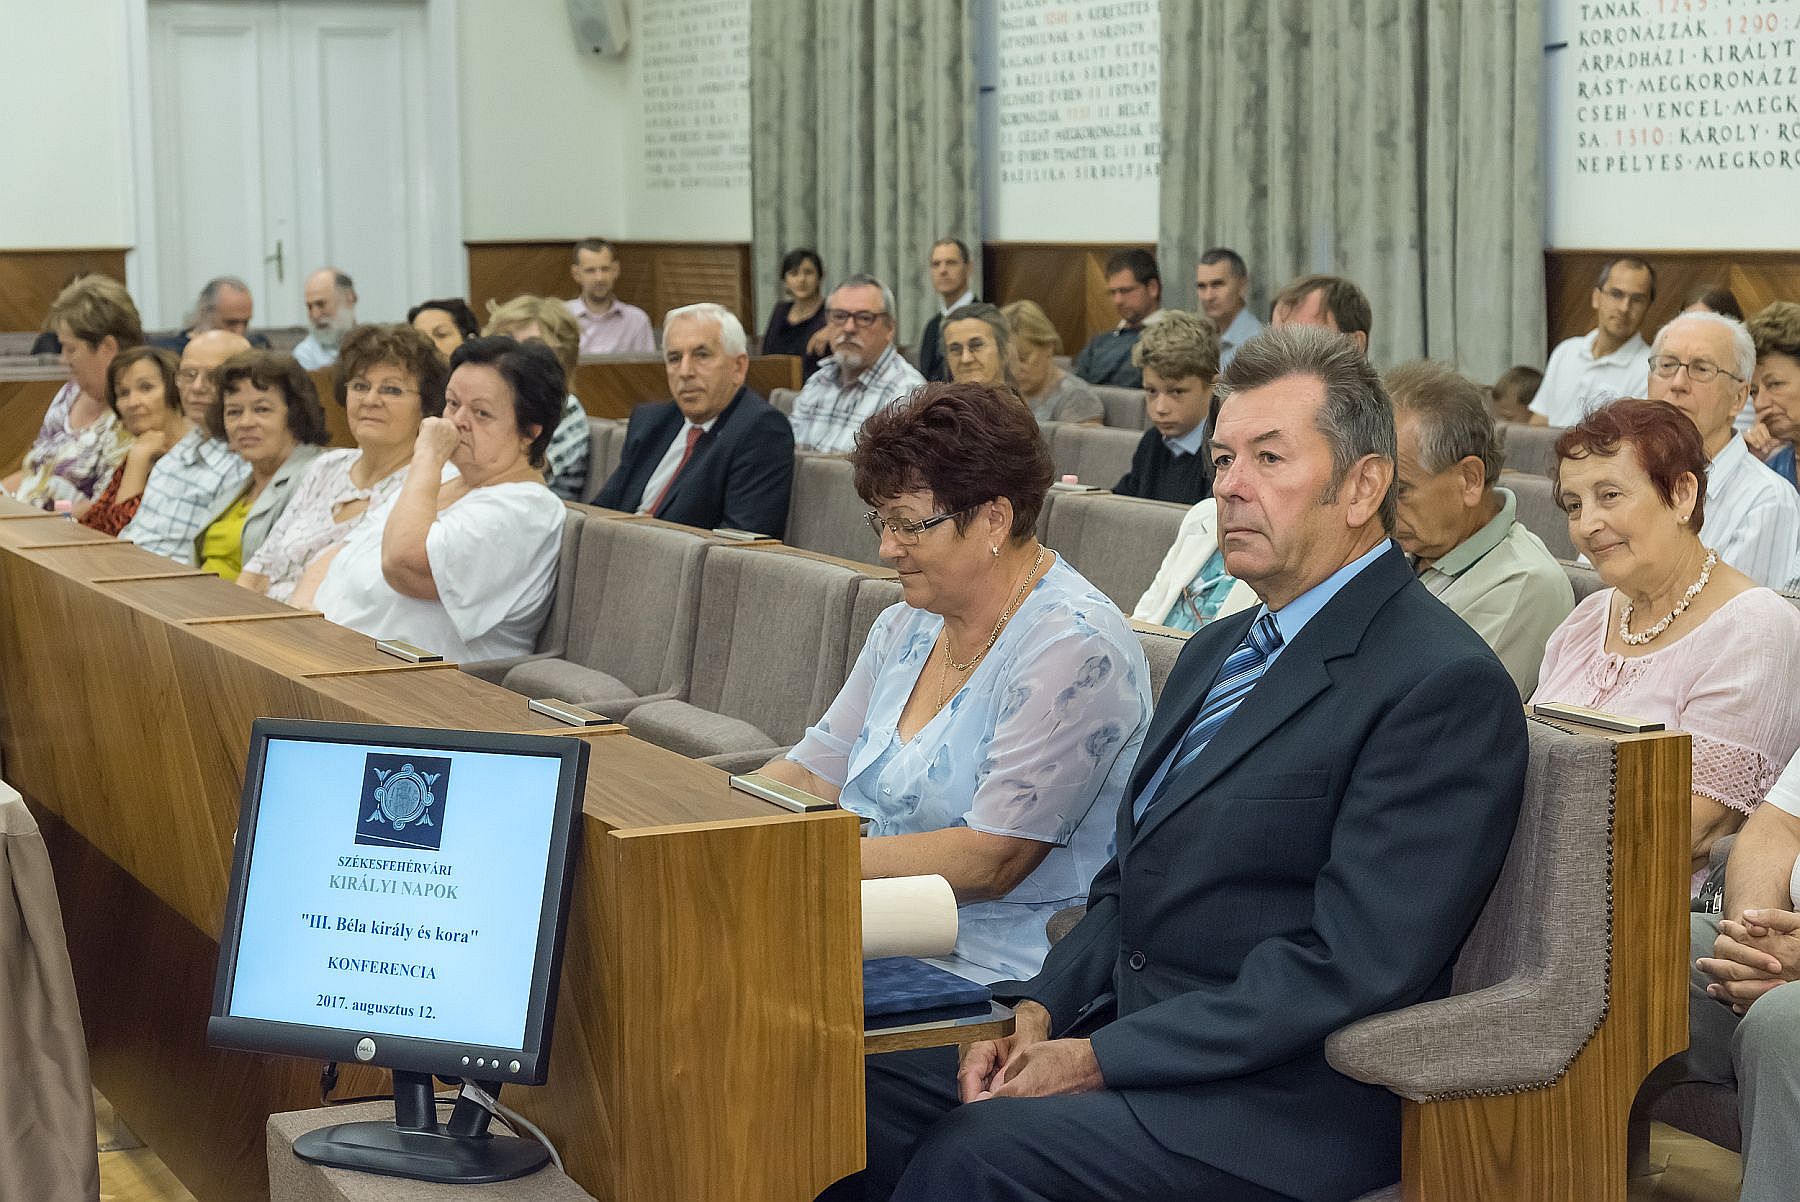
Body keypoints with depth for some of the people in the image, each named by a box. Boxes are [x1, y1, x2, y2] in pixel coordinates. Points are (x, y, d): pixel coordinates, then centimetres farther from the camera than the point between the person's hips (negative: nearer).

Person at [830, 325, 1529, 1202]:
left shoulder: (1445, 685, -13)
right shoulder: (1216, 652, 19)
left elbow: (1348, 965, -20)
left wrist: (1102, 1058, -19)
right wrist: (1038, 1010, 0)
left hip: (1280, 1105, -8)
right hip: (1125, 1037, 8)